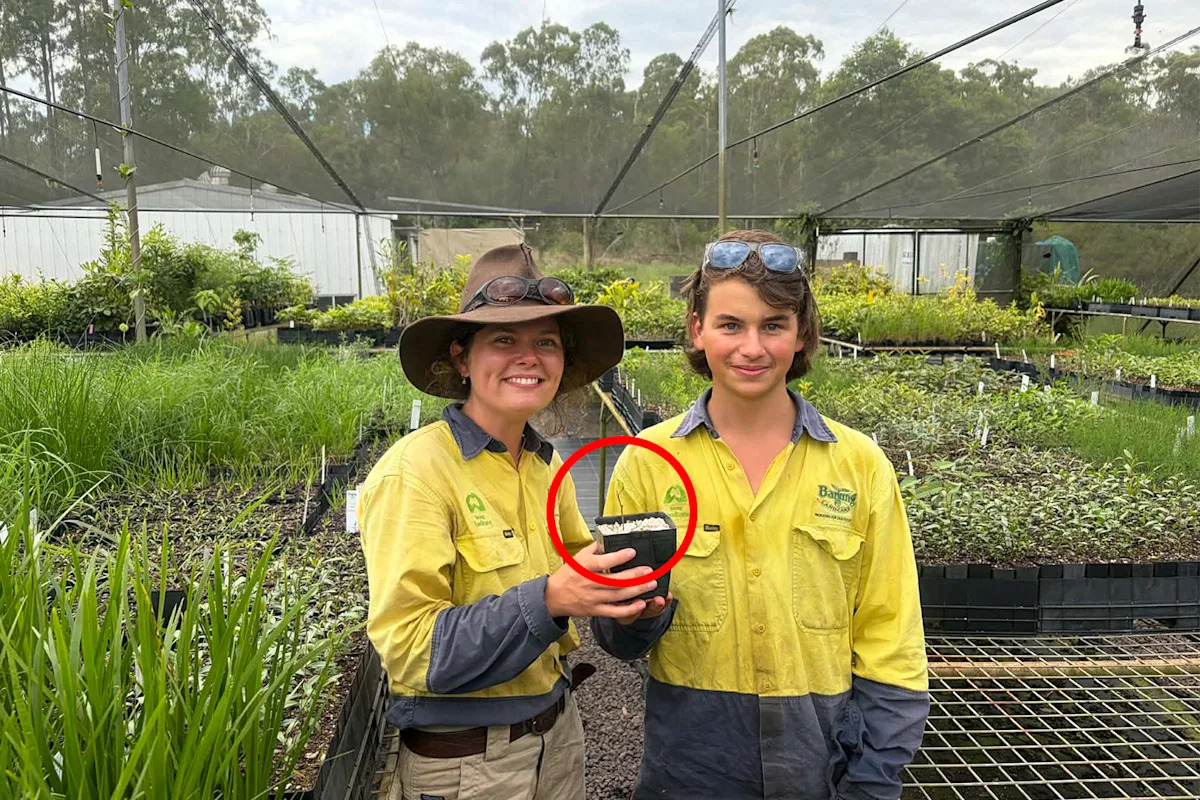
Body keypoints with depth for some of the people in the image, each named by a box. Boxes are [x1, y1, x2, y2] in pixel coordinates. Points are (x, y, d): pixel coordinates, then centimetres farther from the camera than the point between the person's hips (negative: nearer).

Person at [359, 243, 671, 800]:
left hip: (557, 734, 6)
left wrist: (623, 577, -9)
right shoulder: (414, 471, -20)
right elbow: (407, 649, -22)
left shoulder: (547, 466, -1)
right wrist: (548, 598, -32)